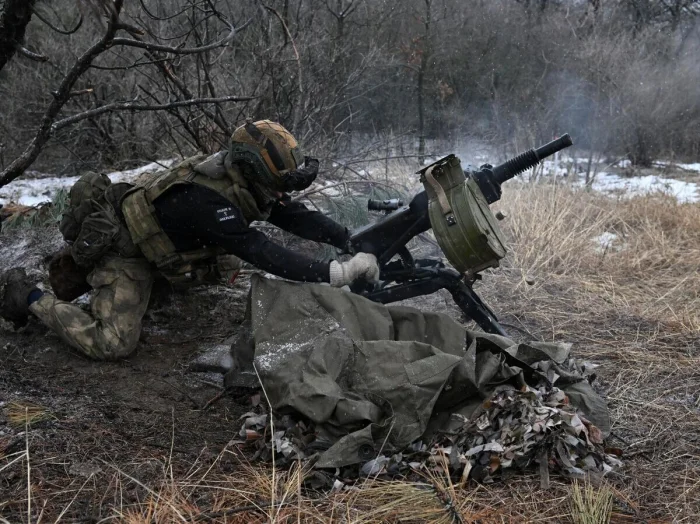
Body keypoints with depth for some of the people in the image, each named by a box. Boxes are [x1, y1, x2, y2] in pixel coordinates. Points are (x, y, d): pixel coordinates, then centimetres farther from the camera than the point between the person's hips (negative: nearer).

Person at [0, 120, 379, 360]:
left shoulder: (242, 180, -11)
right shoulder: (208, 202, -38)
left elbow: (296, 216, -6)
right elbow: (267, 257, -42)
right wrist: (339, 273, -41)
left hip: (153, 238, 9)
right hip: (121, 251, -9)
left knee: (229, 266, 19)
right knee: (113, 345, -19)